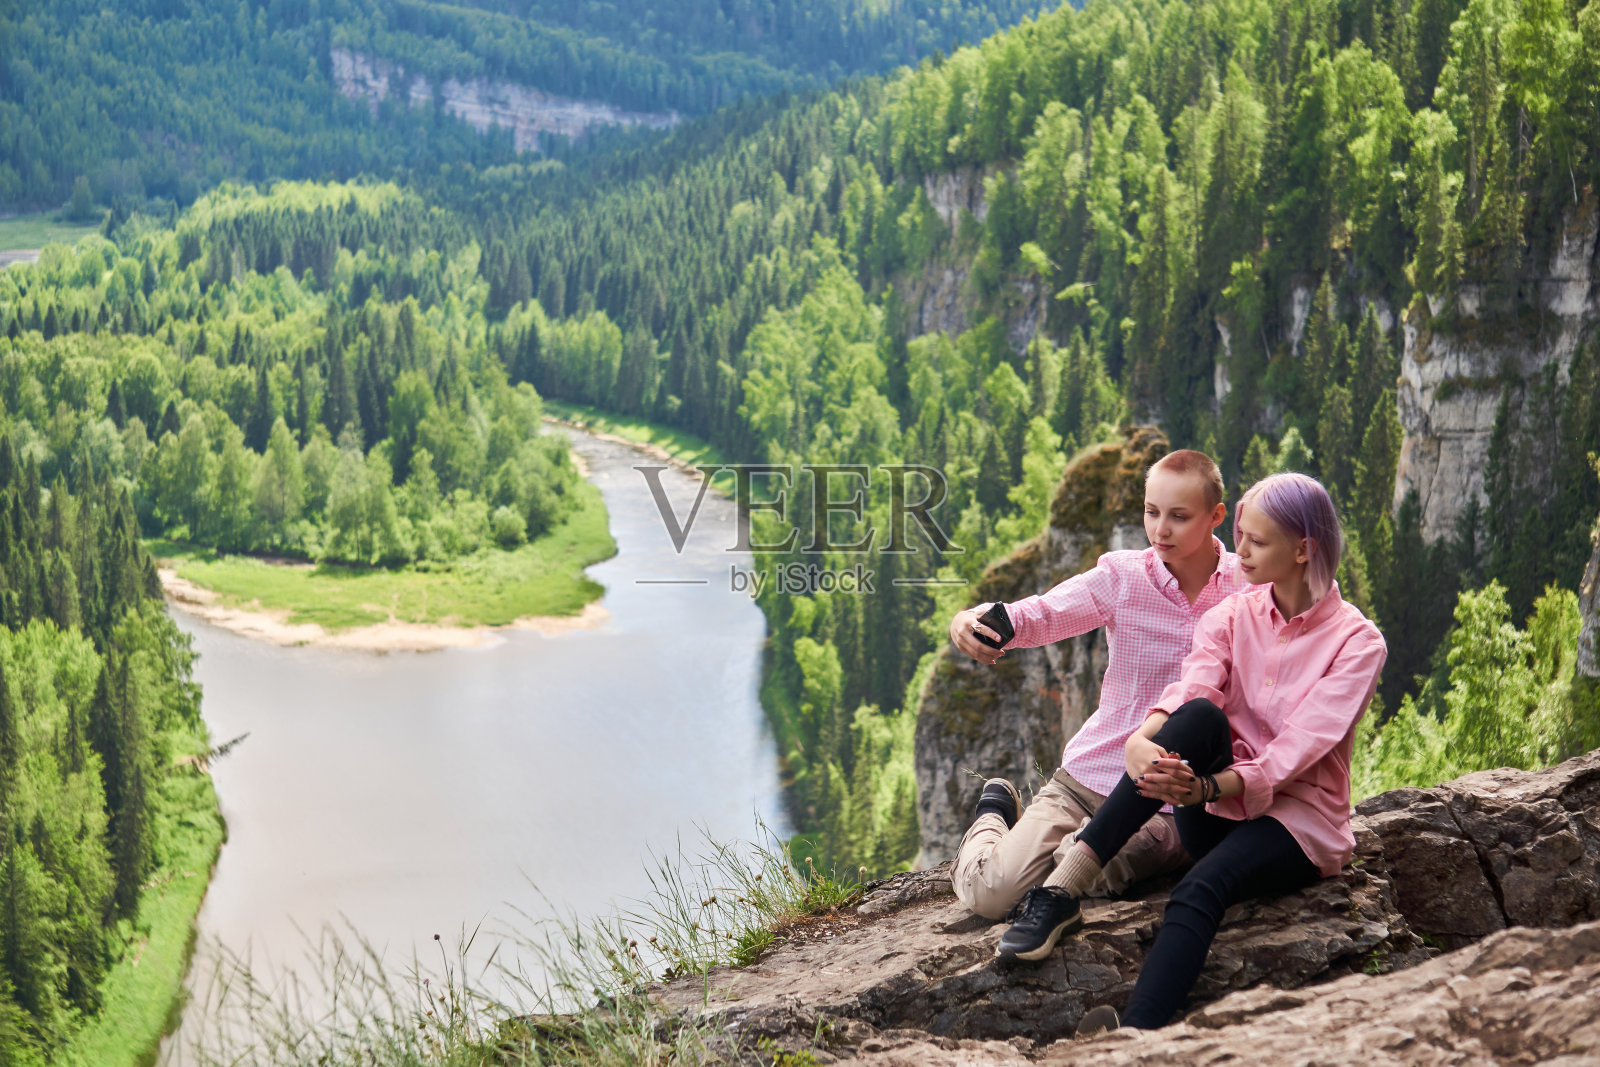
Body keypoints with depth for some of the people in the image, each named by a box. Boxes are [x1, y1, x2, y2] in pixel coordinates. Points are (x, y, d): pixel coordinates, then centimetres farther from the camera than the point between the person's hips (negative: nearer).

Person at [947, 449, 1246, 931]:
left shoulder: (1244, 584, -2)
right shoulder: (1122, 576, -5)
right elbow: (1042, 613, -21)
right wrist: (971, 621, -40)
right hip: (1089, 776, 1)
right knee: (990, 891, -14)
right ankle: (995, 815, 22)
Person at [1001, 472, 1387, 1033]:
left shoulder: (1357, 642, -6)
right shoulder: (1230, 617, 7)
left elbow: (1295, 751, -18)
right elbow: (1188, 689, -13)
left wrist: (1207, 788, -35)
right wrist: (1141, 740, -36)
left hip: (1299, 817, -3)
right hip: (1218, 813, 3)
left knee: (1199, 892, -36)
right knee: (1200, 716, -30)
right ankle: (1065, 889, -36)